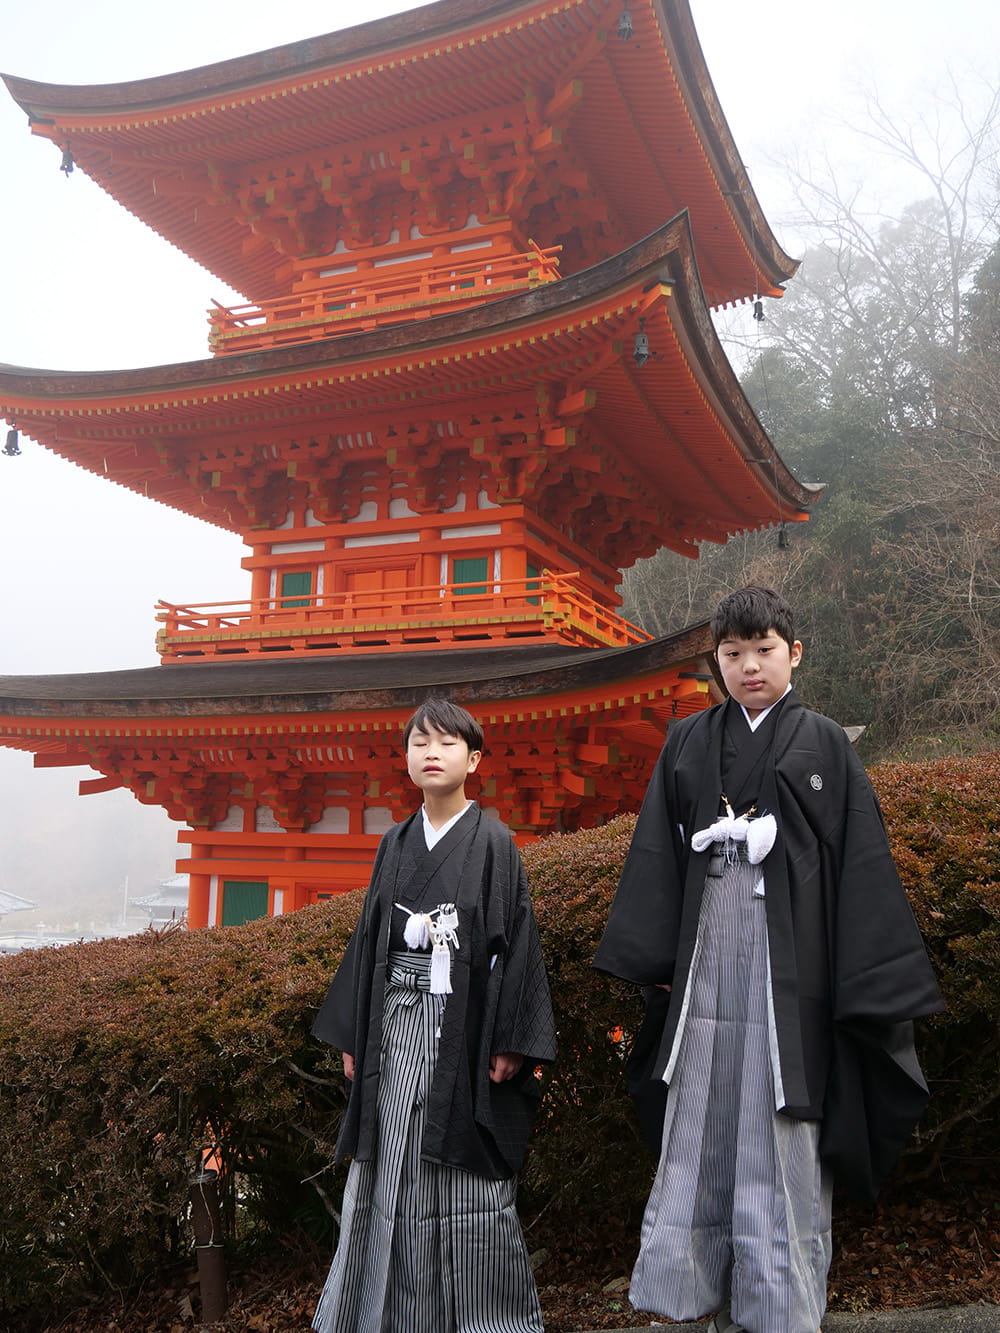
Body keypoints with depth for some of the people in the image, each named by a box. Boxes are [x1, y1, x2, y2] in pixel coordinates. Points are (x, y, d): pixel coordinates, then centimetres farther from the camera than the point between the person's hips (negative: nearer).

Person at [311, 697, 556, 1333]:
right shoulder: (396, 844, 11)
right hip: (396, 1029, 4)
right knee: (388, 1176, 8)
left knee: (465, 1178, 0)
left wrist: (510, 1039, -12)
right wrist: (354, 1035, 10)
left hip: (462, 1027, -4)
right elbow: (370, 941, 13)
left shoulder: (494, 843, -2)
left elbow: (516, 940, -6)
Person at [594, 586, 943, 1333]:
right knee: (701, 1133, 6)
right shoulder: (688, 744, 10)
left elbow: (862, 864, 0)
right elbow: (658, 857, 8)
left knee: (781, 1143, 2)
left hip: (788, 957, -2)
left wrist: (872, 984, -5)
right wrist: (655, 961, 0)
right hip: (708, 960, 3)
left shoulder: (824, 746, 4)